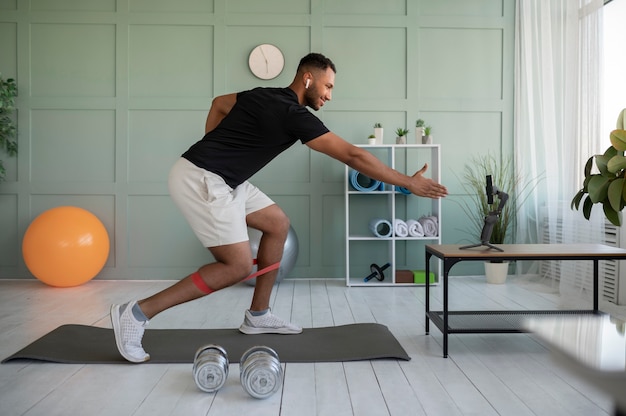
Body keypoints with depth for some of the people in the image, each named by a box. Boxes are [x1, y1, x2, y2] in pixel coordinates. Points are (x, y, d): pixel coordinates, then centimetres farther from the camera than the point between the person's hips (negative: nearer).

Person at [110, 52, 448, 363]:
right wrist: (408, 183, -8)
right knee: (237, 266, -10)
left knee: (277, 224, 11)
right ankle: (137, 313, -5)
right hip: (202, 181, -10)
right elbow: (352, 156, -15)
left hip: (217, 177, 10)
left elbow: (219, 104, 27)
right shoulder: (294, 115, -14)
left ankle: (257, 316, 19)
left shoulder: (268, 97, 13)